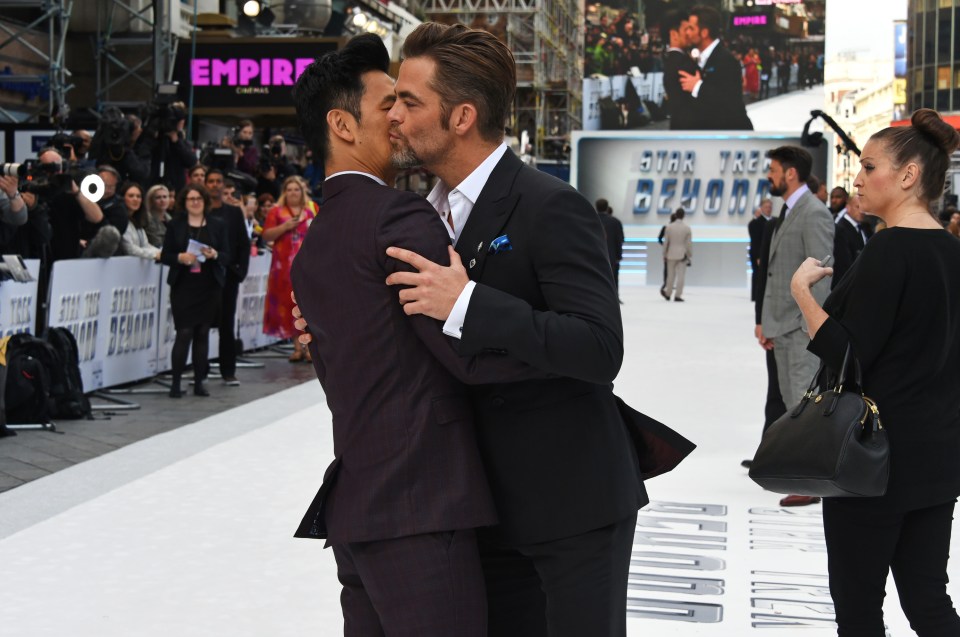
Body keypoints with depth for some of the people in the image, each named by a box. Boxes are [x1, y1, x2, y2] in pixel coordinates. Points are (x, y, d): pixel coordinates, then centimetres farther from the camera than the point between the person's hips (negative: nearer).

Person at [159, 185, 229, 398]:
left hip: (209, 287, 2)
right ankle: (175, 382, -1)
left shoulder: (217, 226, 8)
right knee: (184, 333, -7)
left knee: (203, 333, 5)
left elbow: (227, 256, 6)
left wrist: (214, 254, -15)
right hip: (183, 287, -2)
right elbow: (164, 255, 4)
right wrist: (180, 258, -15)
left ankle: (199, 381, 12)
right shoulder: (175, 225, 5)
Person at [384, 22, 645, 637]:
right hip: (492, 501, 7)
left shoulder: (551, 207, -16)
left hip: (575, 500, -7)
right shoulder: (435, 211, 9)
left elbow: (601, 350, -26)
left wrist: (466, 303, -31)